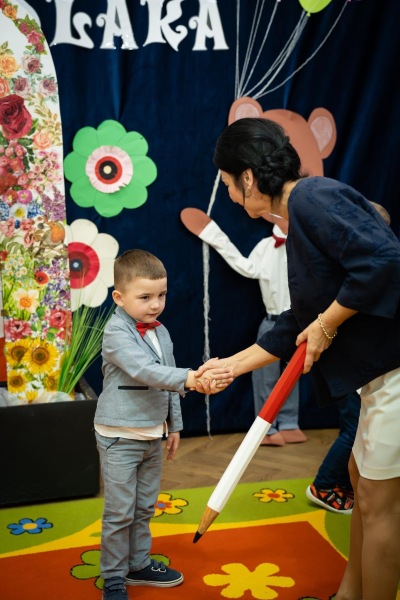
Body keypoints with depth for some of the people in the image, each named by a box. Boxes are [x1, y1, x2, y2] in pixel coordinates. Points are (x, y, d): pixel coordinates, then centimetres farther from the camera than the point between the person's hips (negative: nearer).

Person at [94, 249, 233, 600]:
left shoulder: (161, 332, 6)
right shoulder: (116, 333, -18)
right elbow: (144, 371, -33)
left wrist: (174, 425, 18)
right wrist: (190, 379, -44)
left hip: (153, 435, 7)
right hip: (120, 437, -7)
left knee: (144, 508, 18)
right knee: (119, 512, 1)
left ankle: (138, 564, 34)